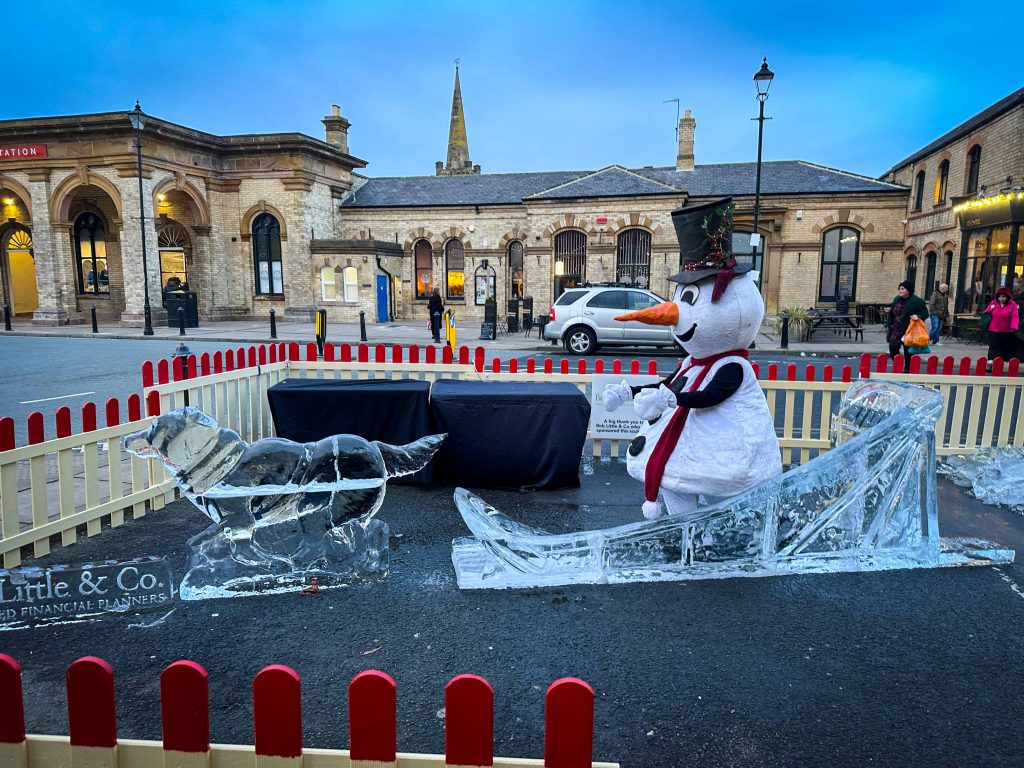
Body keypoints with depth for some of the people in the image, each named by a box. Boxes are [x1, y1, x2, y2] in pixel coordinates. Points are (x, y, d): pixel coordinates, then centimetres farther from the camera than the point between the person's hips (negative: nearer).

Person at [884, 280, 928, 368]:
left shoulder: (916, 301, -11)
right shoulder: (897, 299, 9)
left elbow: (925, 312, -8)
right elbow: (891, 313, 16)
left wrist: (918, 316, -28)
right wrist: (889, 325, 12)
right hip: (895, 331, 6)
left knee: (907, 352, 3)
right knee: (892, 348, 0)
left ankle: (907, 369, 16)